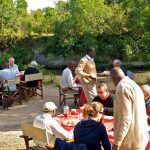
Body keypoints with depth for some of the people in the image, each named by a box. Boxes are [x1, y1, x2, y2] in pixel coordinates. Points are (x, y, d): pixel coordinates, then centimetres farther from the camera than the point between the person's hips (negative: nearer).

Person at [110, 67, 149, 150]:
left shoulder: (123, 88, -17)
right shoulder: (133, 85, 14)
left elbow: (125, 118, -23)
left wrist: (117, 142, -20)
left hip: (131, 141, -9)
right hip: (138, 137, 9)